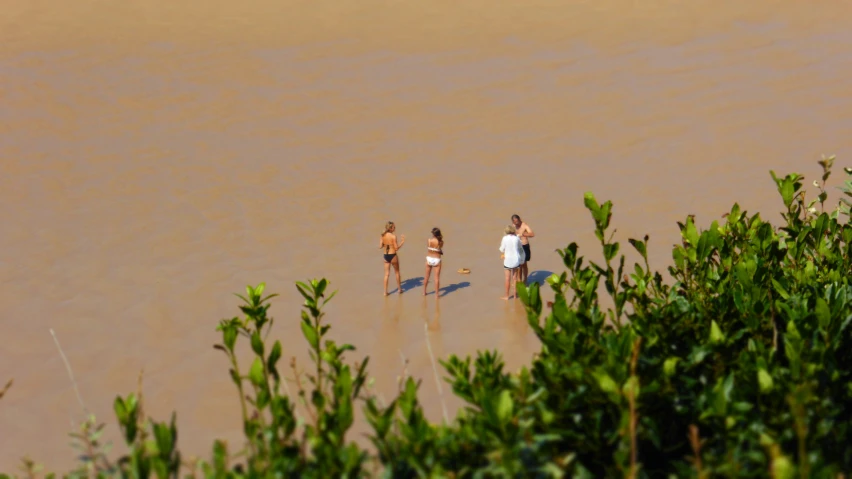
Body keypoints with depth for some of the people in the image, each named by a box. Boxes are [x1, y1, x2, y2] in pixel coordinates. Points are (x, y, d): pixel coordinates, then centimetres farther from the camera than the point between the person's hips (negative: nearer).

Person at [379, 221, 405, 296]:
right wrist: (402, 241, -7)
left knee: (386, 274, 9)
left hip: (386, 256, 4)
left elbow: (380, 247, 2)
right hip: (393, 255, -4)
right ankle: (400, 289, 28)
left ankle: (385, 291, 7)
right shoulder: (393, 236, -17)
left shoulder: (383, 236, -1)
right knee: (397, 272, 16)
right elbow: (396, 248, -16)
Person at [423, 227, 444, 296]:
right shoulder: (441, 242, -13)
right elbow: (441, 252, -12)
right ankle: (436, 293, 6)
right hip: (437, 260, -2)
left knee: (427, 277, 17)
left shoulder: (428, 240, -11)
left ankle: (424, 292, 27)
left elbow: (428, 249, -7)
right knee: (437, 278, 6)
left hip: (429, 259, 2)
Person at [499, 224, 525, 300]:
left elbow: (502, 249, -4)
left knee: (508, 278, 5)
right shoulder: (517, 238, -6)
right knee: (515, 278, 14)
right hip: (516, 260, 2)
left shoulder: (505, 238, -11)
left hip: (508, 260, -2)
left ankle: (507, 295, 10)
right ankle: (515, 294, 22)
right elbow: (520, 248, 8)